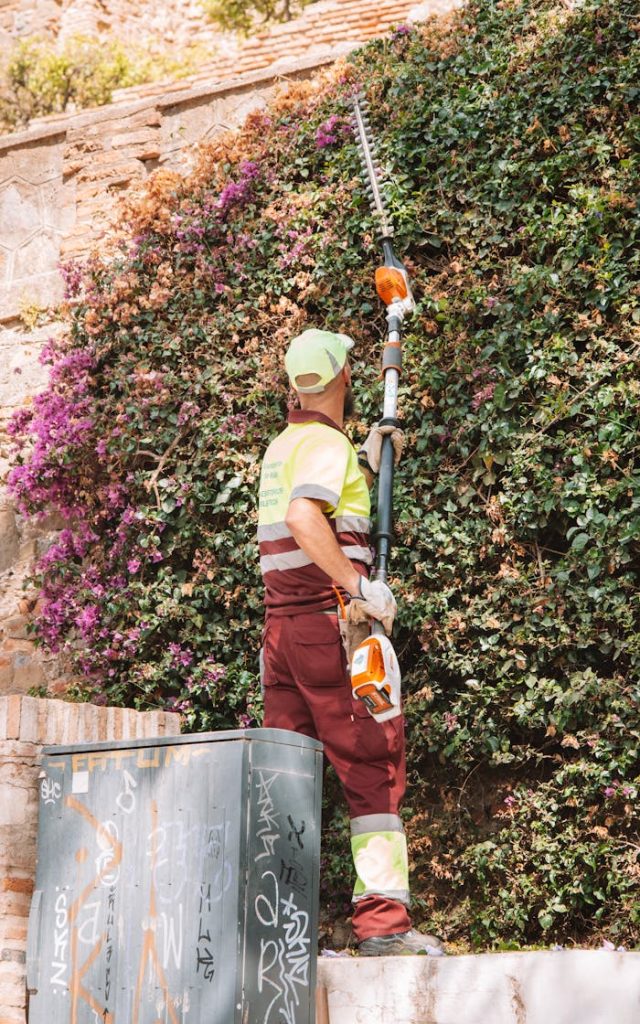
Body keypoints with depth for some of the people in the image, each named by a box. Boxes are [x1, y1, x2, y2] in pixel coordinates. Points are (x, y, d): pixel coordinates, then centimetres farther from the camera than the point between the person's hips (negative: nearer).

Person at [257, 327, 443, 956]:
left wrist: (366, 463, 31)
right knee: (373, 768, -6)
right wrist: (361, 584, -24)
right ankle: (382, 921, -10)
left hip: (280, 624, 8)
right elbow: (303, 520, -26)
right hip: (329, 622, -8)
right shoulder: (328, 443, -9)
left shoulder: (281, 446, 18)